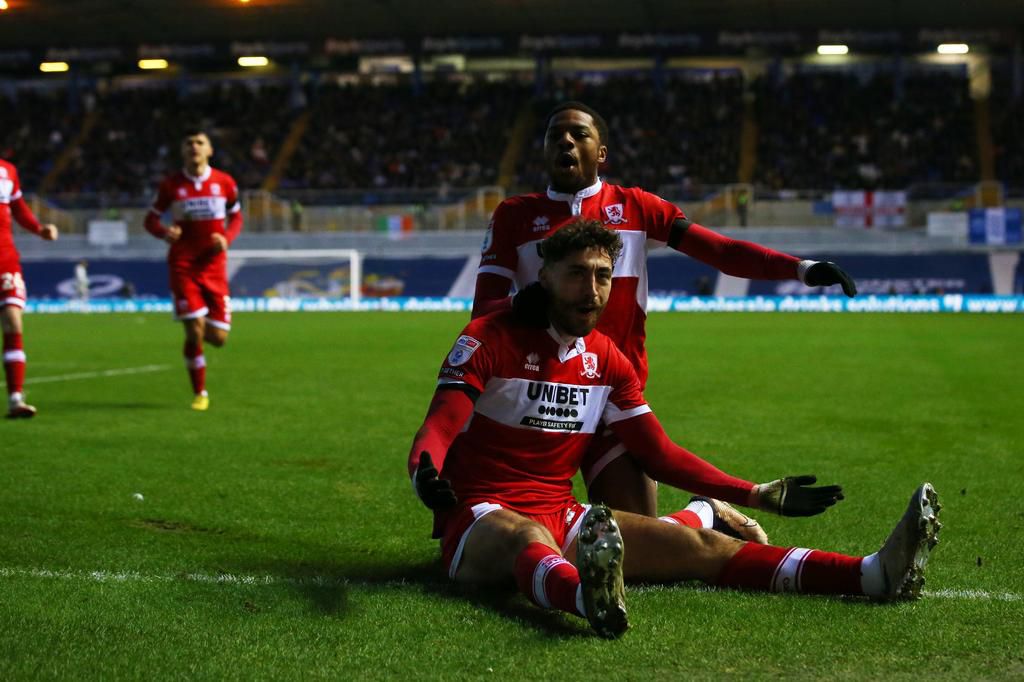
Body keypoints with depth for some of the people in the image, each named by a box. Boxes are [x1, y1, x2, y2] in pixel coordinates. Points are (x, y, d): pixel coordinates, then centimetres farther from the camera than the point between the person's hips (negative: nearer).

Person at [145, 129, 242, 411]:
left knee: (218, 338, -3)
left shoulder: (224, 183, 2)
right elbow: (151, 218, 6)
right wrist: (164, 232, -17)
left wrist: (227, 237, -8)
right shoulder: (171, 185, -1)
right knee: (194, 332, -12)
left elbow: (236, 217, 13)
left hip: (214, 267, 2)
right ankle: (200, 393, 5)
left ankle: (198, 330, 36)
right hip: (183, 267, -2)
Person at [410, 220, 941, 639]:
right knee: (532, 540, -42)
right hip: (480, 520, -5)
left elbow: (661, 455, 14)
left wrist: (760, 495, 9)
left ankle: (874, 575, -27)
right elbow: (437, 428, -16)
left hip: (561, 515, 5)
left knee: (693, 544, -13)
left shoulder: (608, 361, 10)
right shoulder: (490, 338, -7)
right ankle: (586, 596, -80)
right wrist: (424, 474, -41)